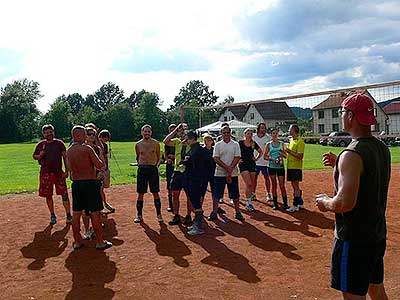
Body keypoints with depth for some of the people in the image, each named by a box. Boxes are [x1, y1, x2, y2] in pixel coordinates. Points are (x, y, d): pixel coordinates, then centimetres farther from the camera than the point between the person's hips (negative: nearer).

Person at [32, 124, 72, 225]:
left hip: (59, 172, -2)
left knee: (64, 194, -5)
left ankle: (69, 215, 2)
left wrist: (66, 171, -6)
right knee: (48, 196, 8)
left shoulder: (59, 143, 2)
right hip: (46, 173, 2)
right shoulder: (41, 144, 6)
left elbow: (65, 157, 1)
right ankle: (52, 215, 22)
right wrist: (40, 156, -8)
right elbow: (34, 156, 15)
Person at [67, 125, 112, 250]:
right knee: (95, 213, 1)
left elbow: (70, 169, 15)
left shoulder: (69, 151, 6)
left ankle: (77, 241, 21)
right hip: (90, 183, -6)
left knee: (76, 214, 12)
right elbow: (100, 166, -12)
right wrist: (100, 154, 3)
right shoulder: (87, 148, -14)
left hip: (76, 184, 6)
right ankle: (100, 242, 8)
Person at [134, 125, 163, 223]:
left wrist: (156, 165, 1)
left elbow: (158, 157, 11)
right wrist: (140, 164, 9)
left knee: (155, 193, 2)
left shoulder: (156, 143, 1)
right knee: (140, 193, 4)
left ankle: (159, 214, 12)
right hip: (142, 170, 1)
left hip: (153, 169, -1)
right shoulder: (138, 144, 5)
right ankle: (139, 215, 14)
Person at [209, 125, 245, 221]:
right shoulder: (218, 145, 3)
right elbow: (216, 158, -5)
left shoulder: (235, 144, 4)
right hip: (220, 173, 0)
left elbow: (237, 158, -3)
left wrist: (231, 168, -15)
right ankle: (214, 213, 8)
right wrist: (226, 167, -15)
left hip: (233, 173, 0)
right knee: (216, 194, 1)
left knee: (235, 194, 6)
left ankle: (237, 212, 16)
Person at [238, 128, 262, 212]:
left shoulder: (254, 143, 6)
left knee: (252, 184, 6)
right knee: (249, 184, -15)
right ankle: (248, 203, -6)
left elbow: (261, 152, 21)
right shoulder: (240, 143, -5)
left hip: (252, 164, 5)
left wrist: (257, 158, 9)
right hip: (243, 165, -5)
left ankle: (249, 202, 17)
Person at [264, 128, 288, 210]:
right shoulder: (269, 144, 4)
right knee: (274, 185, 5)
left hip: (280, 166, 0)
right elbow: (265, 157, 2)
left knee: (282, 185, -2)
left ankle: (285, 203, 5)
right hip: (272, 166, 0)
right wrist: (271, 159, -15)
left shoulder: (281, 143, 7)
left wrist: (282, 154, -11)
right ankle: (275, 204, 12)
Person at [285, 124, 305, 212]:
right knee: (294, 186, 14)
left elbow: (300, 156, -20)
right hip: (290, 166, 9)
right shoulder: (291, 140, 15)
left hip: (296, 167, -9)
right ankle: (300, 203, 26)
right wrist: (286, 153, 5)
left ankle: (295, 205, 2)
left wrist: (290, 151, -19)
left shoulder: (300, 141, -14)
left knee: (296, 186, -3)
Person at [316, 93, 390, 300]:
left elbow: (346, 203, -30)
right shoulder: (382, 148, 6)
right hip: (377, 234, 9)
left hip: (353, 238, -9)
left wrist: (325, 203, -10)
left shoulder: (352, 155, -23)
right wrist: (339, 164, 15)